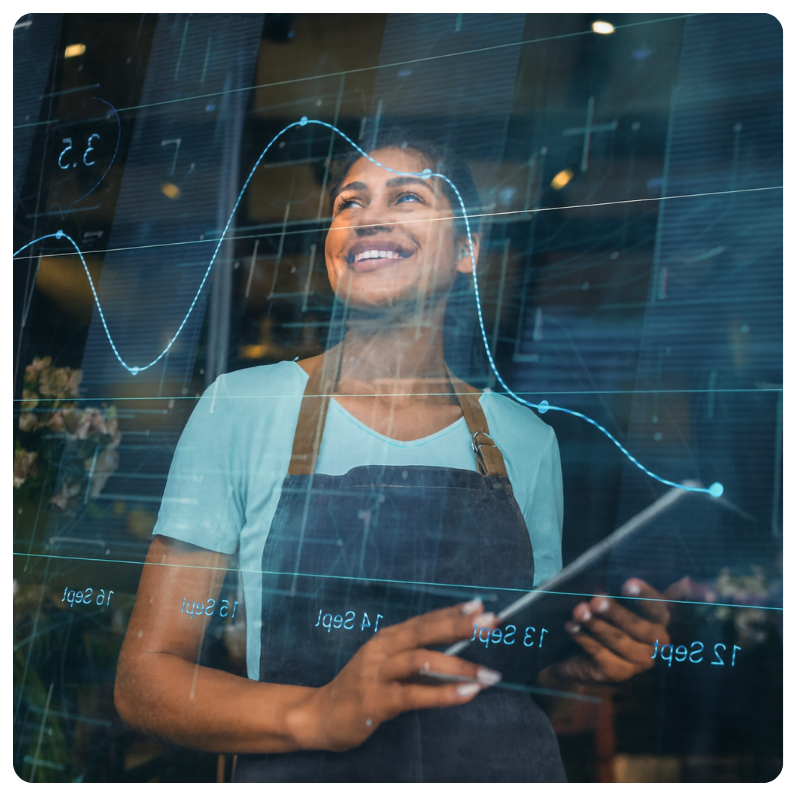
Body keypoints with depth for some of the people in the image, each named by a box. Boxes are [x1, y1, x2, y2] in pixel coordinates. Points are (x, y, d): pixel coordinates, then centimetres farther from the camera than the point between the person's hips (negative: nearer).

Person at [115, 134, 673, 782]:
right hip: (304, 770, -2)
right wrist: (317, 714, -18)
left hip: (506, 767, 2)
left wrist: (583, 656, -4)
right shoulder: (244, 407, -2)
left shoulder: (525, 439, 5)